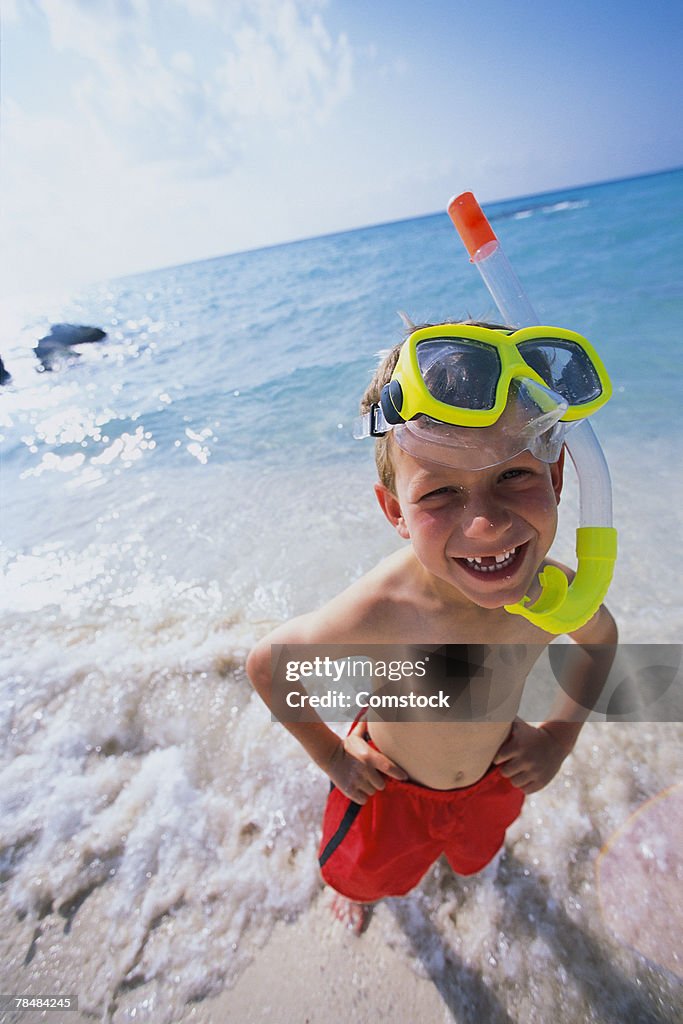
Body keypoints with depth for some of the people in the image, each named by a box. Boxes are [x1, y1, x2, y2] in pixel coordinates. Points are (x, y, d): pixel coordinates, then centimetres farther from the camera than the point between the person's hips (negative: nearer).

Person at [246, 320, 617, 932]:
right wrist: (330, 753, -14)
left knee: (476, 846, 38)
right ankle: (360, 890, 73)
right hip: (393, 787, -2)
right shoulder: (374, 615, -44)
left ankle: (468, 849, 78)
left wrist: (561, 734, -8)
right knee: (367, 871, 33)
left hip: (495, 778, 3)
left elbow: (600, 637, -4)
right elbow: (265, 666, -24)